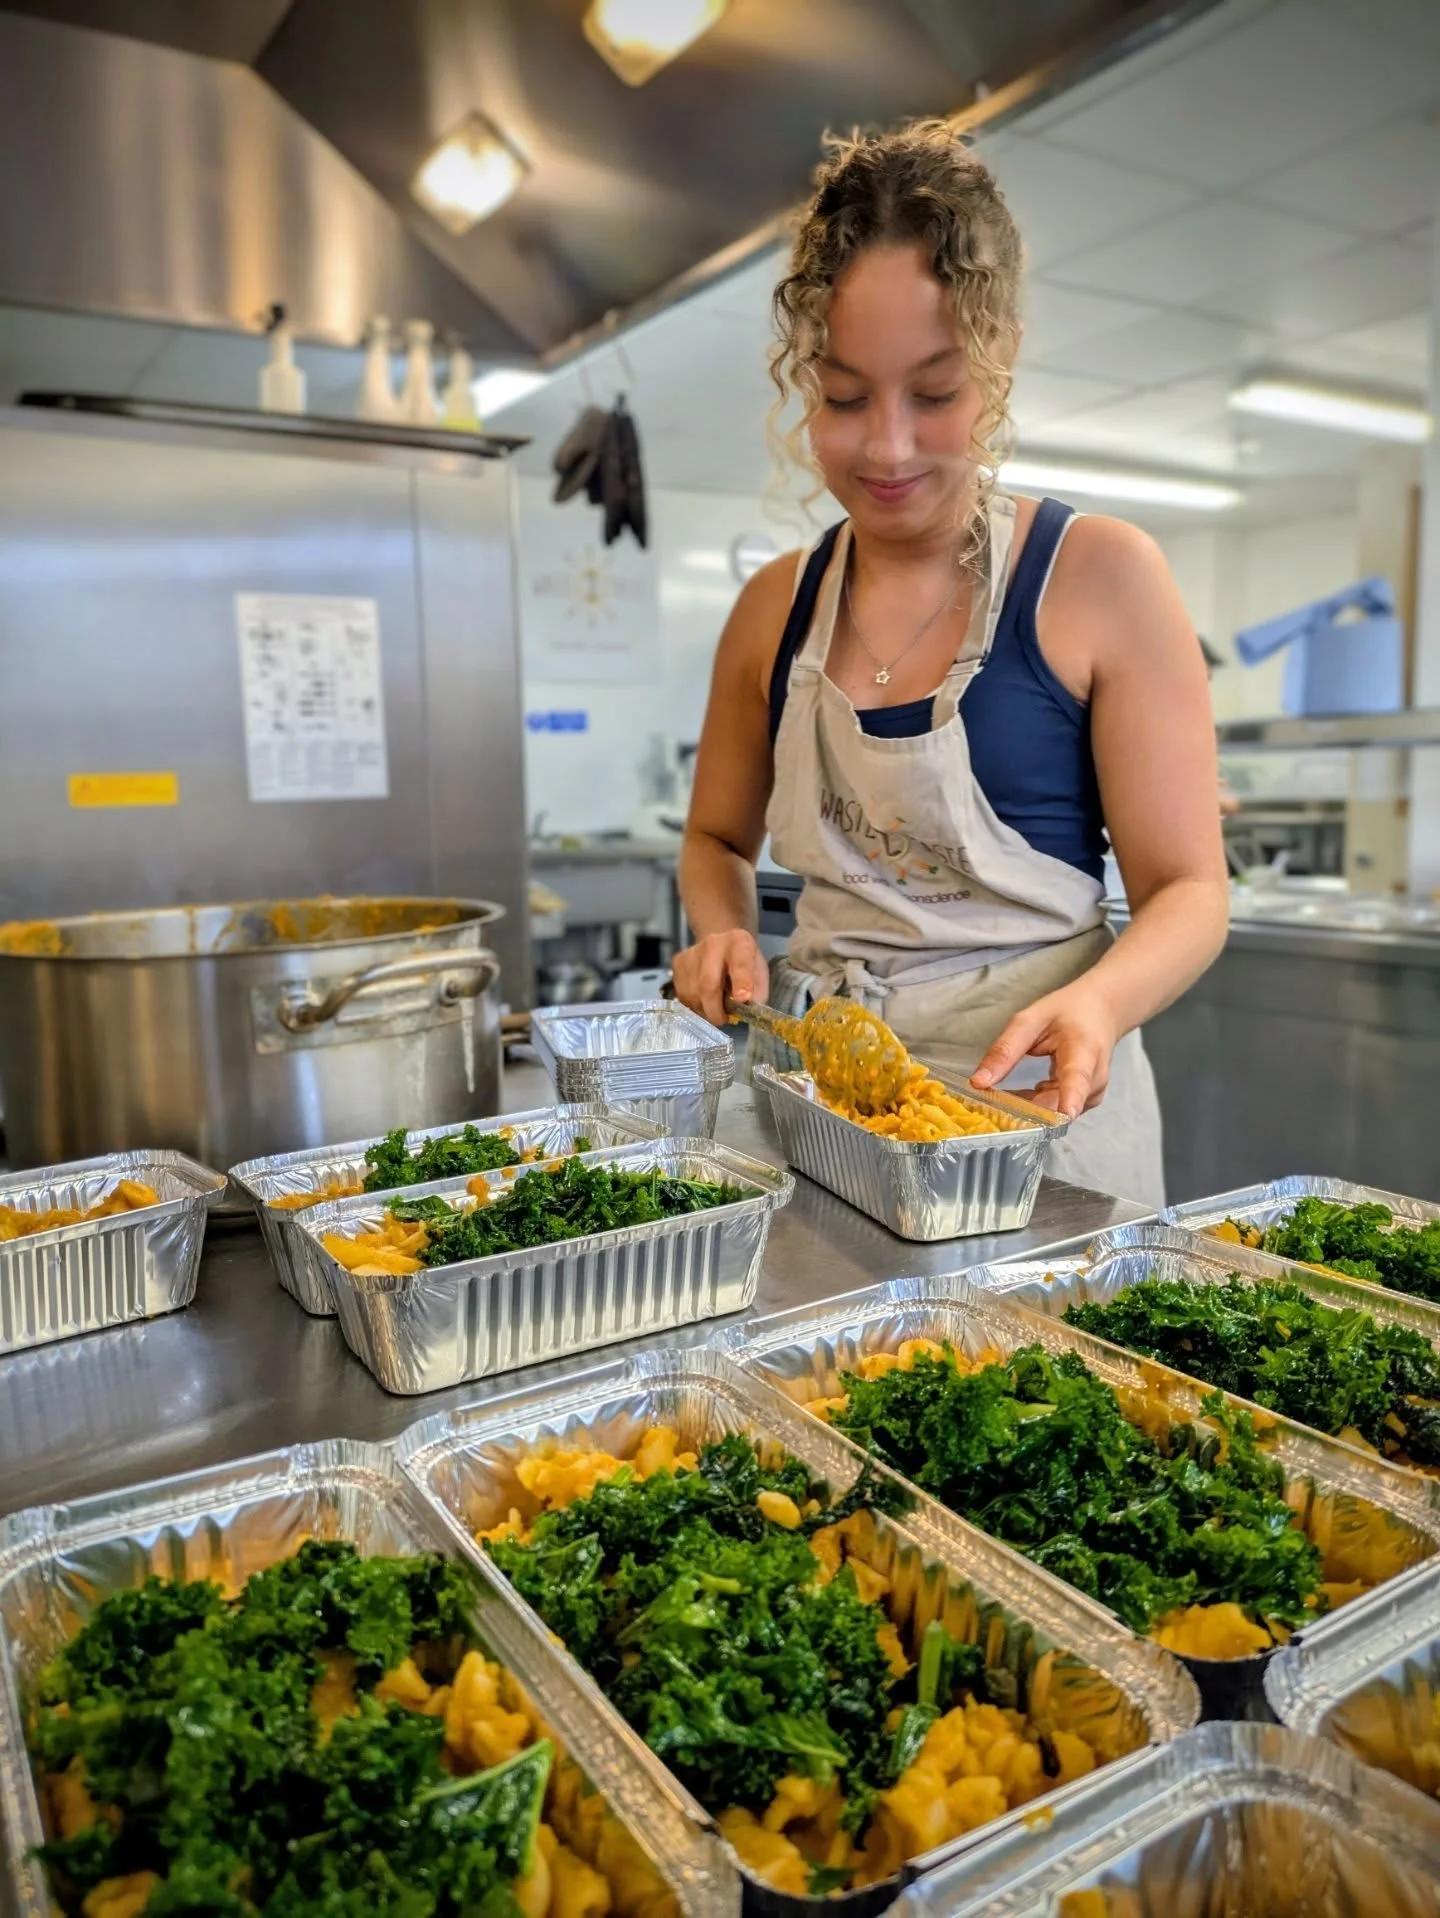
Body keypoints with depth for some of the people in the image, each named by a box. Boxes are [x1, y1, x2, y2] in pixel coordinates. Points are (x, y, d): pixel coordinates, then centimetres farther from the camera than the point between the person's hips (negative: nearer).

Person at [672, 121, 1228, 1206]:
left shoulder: (1101, 578, -8)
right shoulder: (776, 608, 3)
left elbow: (1188, 889, -7)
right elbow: (719, 837, 17)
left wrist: (1099, 1000, -28)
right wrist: (724, 938, -5)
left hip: (1035, 1094, -3)